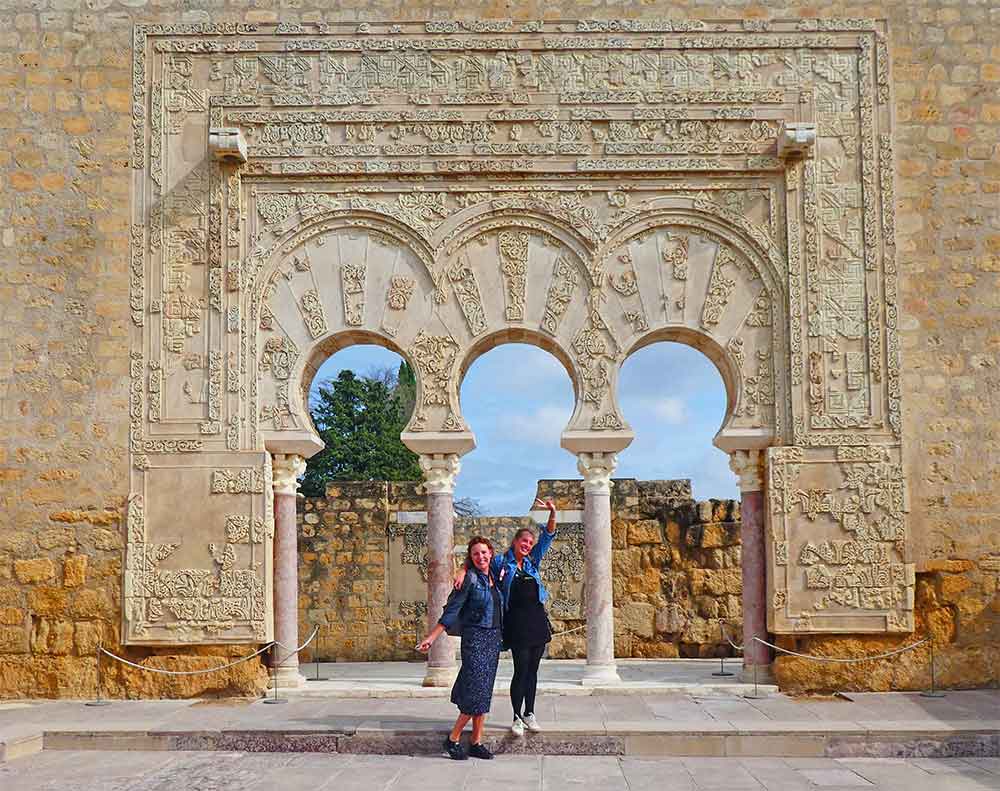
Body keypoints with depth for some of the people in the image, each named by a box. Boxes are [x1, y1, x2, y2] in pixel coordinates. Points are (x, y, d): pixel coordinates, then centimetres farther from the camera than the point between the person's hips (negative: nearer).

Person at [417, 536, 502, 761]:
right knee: (477, 690, -11)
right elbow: (451, 611, -9)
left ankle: (477, 742, 11)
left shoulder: (493, 577, 9)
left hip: (494, 638, 7)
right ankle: (453, 739, 0)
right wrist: (431, 638, -14)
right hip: (475, 637, -7)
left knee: (484, 692, 7)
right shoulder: (470, 579, -9)